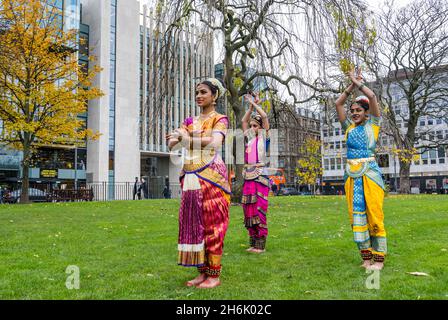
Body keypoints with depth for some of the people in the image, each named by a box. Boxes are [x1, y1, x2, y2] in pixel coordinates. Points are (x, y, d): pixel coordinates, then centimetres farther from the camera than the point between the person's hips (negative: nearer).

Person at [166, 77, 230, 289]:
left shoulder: (220, 119, 4)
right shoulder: (189, 121, 19)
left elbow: (215, 143, -17)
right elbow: (172, 144, 5)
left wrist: (186, 138, -16)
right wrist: (176, 139, -18)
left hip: (211, 176, -5)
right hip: (191, 178, 6)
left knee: (212, 223, -4)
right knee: (194, 223, 4)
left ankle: (214, 275, 3)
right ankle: (203, 272, 14)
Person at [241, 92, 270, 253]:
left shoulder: (264, 137, 2)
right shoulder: (249, 138, 16)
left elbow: (264, 116, -5)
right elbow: (244, 120, 24)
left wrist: (254, 103, 5)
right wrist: (251, 106, 18)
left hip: (260, 177, -6)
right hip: (248, 177, 6)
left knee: (259, 210, -7)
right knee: (249, 210, 6)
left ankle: (261, 244, 0)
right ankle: (253, 243, 16)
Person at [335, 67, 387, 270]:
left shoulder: (372, 124, 7)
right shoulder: (349, 126, 16)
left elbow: (372, 97, -2)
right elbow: (338, 104, 13)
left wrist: (358, 84, 10)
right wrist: (351, 86, 13)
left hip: (370, 172, -4)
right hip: (352, 175, 4)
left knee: (374, 214, -5)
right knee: (357, 214, 1)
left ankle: (379, 259, 1)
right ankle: (366, 257, 7)